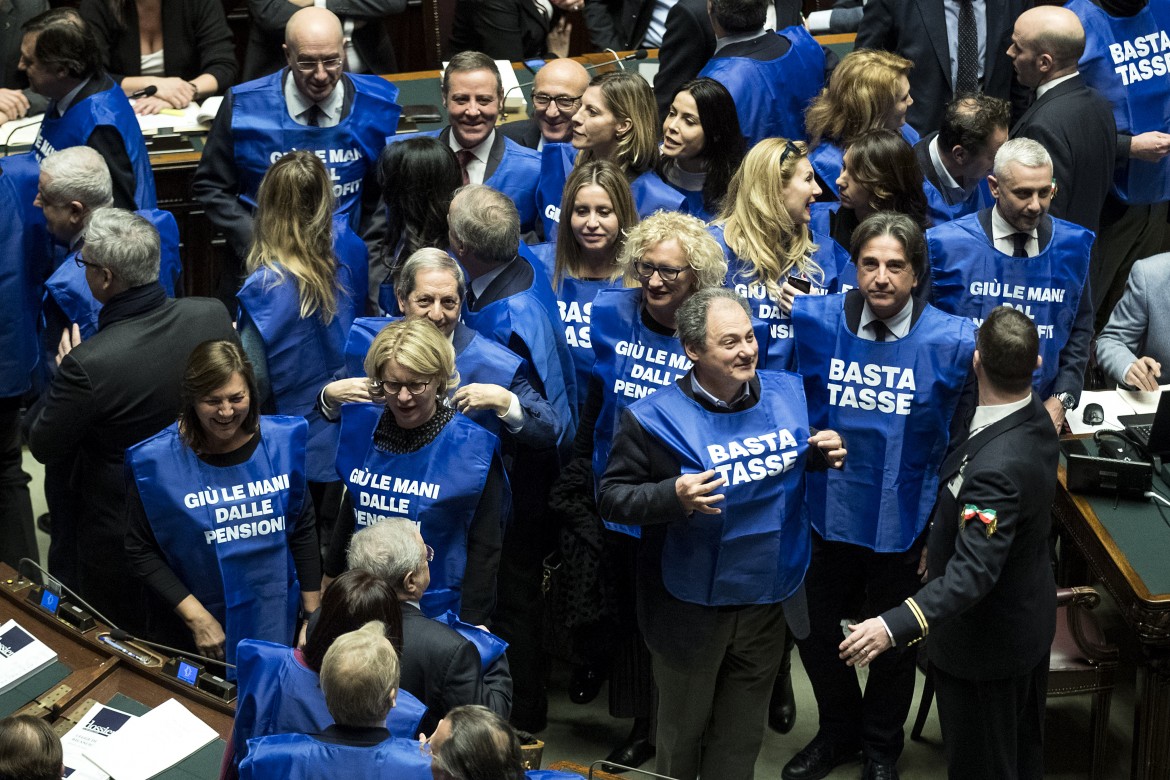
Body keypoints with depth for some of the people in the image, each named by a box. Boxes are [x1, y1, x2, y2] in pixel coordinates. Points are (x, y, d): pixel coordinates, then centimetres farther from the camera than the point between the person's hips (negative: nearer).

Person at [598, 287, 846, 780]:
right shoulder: (655, 419, -17)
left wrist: (826, 454, -10)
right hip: (690, 609, -4)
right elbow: (612, 497, -15)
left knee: (740, 739, 21)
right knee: (682, 733, 17)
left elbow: (800, 458, 13)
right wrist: (674, 495, -32)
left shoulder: (787, 392, -3)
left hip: (770, 603, 4)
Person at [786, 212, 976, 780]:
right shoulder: (813, 319, -11)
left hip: (905, 518, -2)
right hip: (829, 512, 2)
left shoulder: (953, 340, -16)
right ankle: (838, 731, 48)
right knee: (817, 632, 20)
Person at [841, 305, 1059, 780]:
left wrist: (894, 627, -47)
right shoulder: (1033, 419, -8)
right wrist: (942, 541, 20)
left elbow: (973, 572, -40)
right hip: (1029, 622, 9)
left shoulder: (997, 467, -37)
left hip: (986, 643, -9)